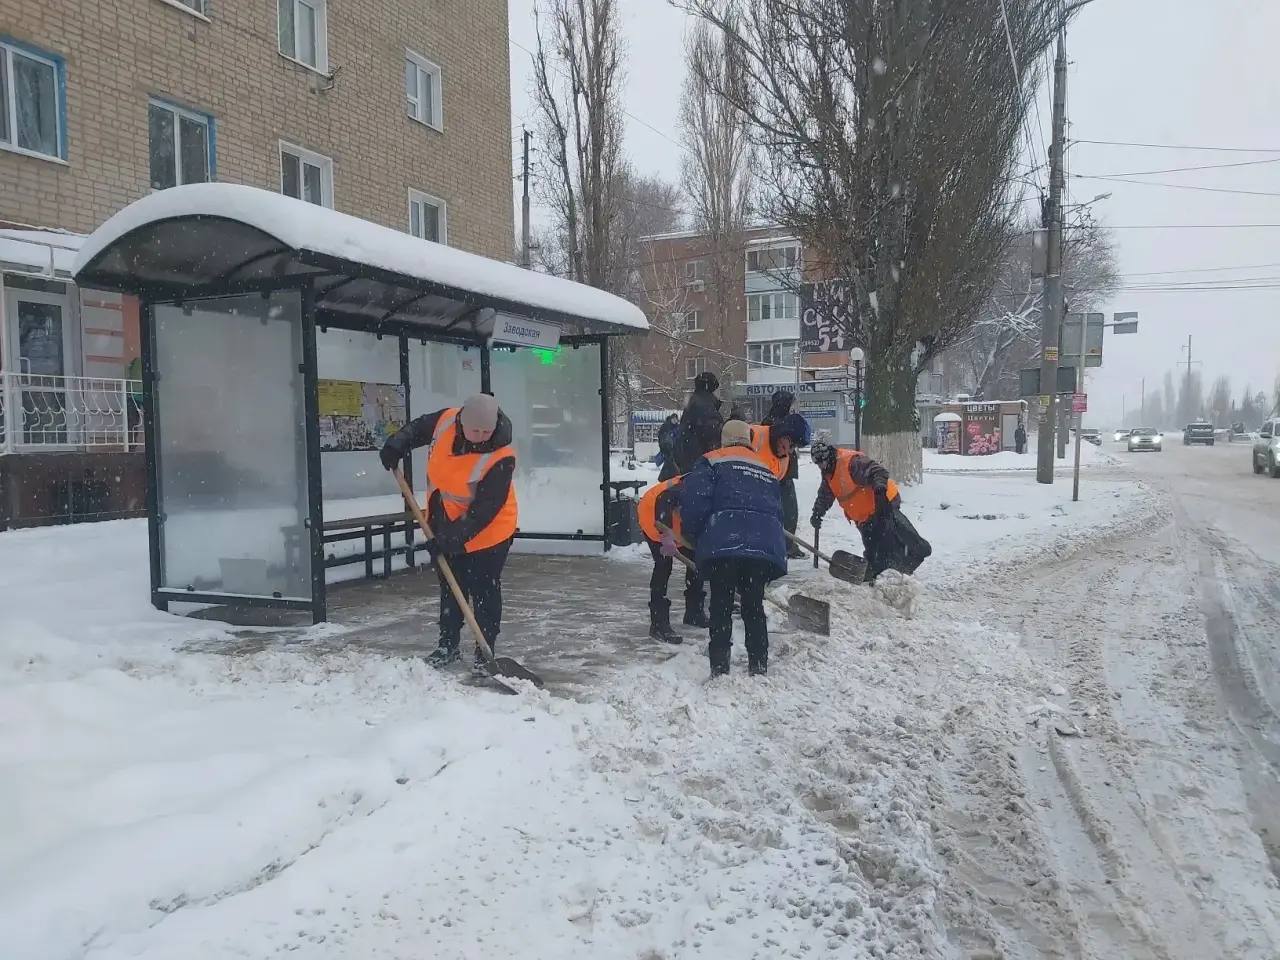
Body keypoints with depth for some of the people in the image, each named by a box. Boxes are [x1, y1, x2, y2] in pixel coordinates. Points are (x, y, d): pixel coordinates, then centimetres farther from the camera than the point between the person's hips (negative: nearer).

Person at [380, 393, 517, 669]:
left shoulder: (501, 458, -31)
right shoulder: (446, 420, -15)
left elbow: (484, 510, -29)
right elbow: (419, 427, 9)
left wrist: (453, 539, -30)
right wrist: (397, 444, -8)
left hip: (486, 531, -6)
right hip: (443, 525, 6)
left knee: (484, 592, 2)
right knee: (449, 587, 17)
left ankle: (485, 652, 16)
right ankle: (448, 644, 32)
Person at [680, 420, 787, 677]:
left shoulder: (712, 461, 11)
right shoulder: (767, 469, 29)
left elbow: (694, 501, -3)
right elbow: (778, 513, 29)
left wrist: (693, 536, 11)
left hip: (724, 544, -4)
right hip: (765, 547, 5)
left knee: (721, 608, 4)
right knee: (754, 607, 15)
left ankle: (719, 670, 2)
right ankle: (759, 669, 18)